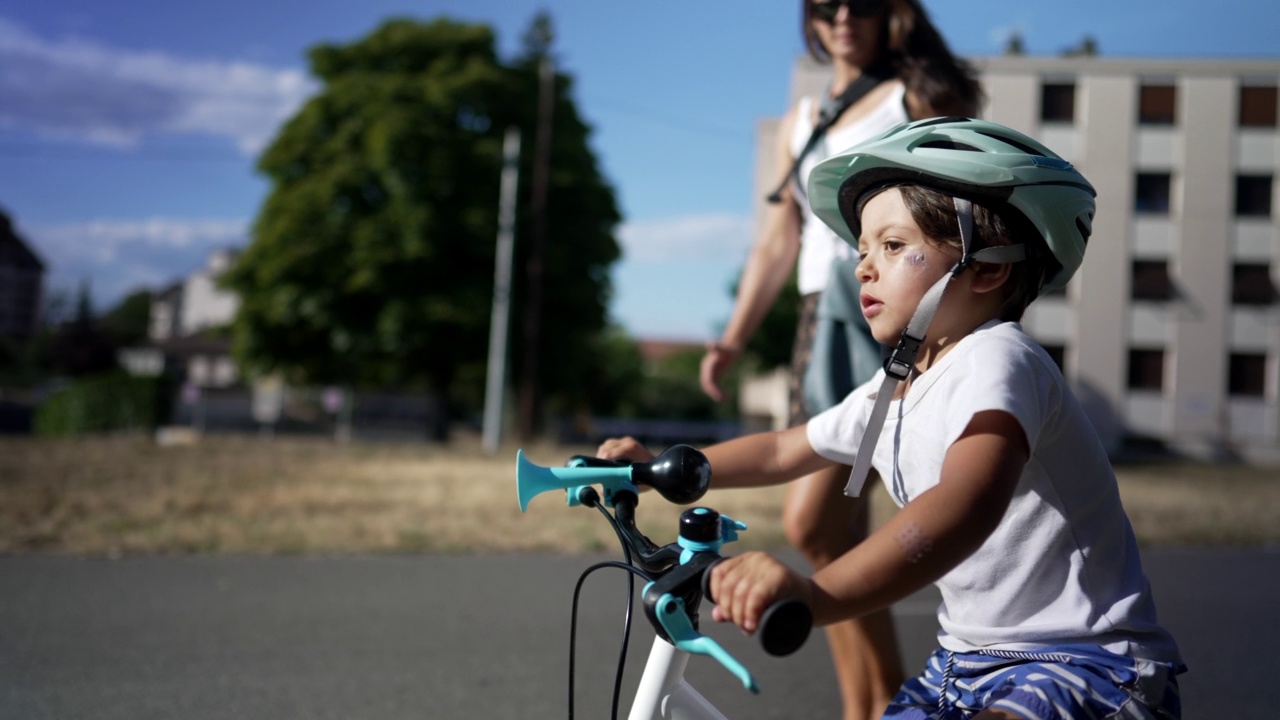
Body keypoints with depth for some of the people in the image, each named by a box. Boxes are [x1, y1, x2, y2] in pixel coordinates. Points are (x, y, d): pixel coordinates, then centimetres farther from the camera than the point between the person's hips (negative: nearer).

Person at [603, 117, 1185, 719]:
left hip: (1083, 666, -9)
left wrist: (816, 596, -53)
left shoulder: (996, 360, -21)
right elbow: (782, 451, 24)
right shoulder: (889, 396, 8)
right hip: (967, 661, 9)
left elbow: (967, 502, -40)